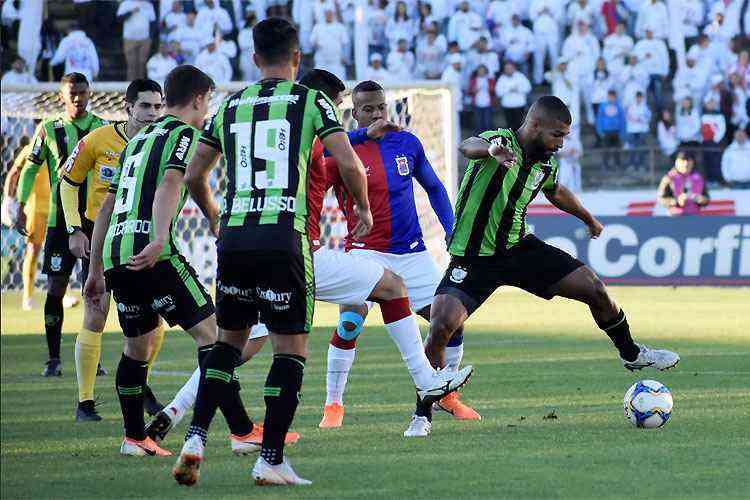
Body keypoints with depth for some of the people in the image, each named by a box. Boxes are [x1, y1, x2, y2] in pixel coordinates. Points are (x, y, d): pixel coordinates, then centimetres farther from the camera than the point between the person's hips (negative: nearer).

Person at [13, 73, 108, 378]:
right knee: (56, 287, -3)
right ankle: (53, 359, 2)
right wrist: (20, 209, 0)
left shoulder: (102, 128, 4)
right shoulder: (49, 129, 2)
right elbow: (30, 169, 7)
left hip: (96, 219, 1)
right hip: (60, 219, -1)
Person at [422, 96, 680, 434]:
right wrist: (491, 151, -72)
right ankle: (423, 415, -8)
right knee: (441, 326, -25)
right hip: (473, 259, -6)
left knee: (595, 289, -1)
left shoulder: (546, 164, -1)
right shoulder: (501, 142, -22)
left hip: (519, 247, 6)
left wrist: (588, 218, 40)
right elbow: (468, 146, -48)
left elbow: (555, 192, 24)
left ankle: (631, 354, 27)